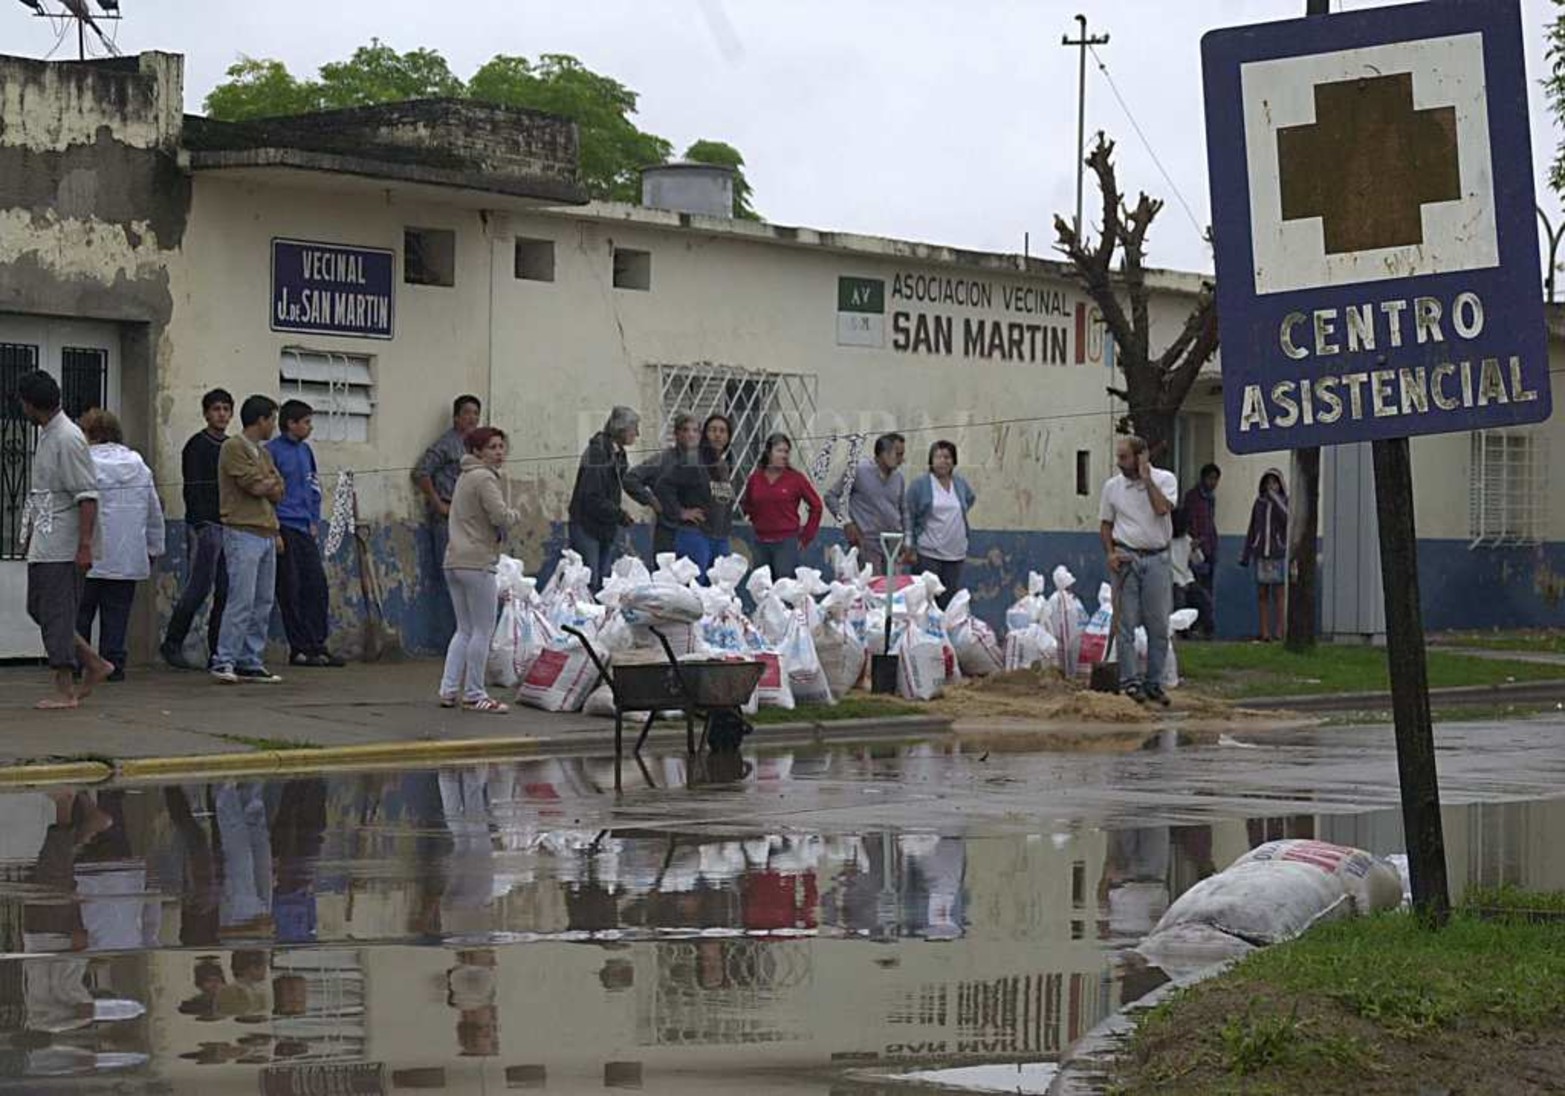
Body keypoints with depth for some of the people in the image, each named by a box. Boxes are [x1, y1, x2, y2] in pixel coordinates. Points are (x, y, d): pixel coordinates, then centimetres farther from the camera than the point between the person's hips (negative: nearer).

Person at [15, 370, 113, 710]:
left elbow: (87, 495, -20)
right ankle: (94, 664, 20)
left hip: (62, 546, -10)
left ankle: (65, 691, 3)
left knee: (56, 615, -4)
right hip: (43, 543, 10)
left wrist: (85, 545, -22)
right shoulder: (45, 435, 13)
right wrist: (30, 533, 23)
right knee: (38, 609, 14)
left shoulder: (68, 439, -17)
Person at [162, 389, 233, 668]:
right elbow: (193, 490, -10)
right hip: (205, 526, -7)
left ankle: (219, 652, 5)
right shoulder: (197, 446, -3)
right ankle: (172, 644, -1)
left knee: (226, 592, 3)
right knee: (199, 588, -10)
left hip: (229, 527, 7)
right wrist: (202, 524, -18)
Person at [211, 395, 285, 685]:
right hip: (243, 533, -9)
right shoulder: (234, 448, -6)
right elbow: (254, 485, -14)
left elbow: (278, 492, 12)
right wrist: (271, 481, 5)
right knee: (241, 600, -13)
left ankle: (251, 662, 10)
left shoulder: (263, 452, 21)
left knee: (263, 603, 7)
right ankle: (224, 661, -12)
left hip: (266, 534, 9)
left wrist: (264, 485, -6)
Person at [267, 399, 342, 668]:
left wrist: (314, 522, 12)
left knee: (317, 586, 4)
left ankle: (318, 646, 10)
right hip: (283, 530, -7)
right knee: (291, 590, -2)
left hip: (305, 529, 7)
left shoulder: (305, 450, 13)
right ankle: (300, 649, 2)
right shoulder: (272, 451, -9)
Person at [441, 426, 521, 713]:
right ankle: (474, 695, 2)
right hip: (477, 563, -9)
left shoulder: (466, 477, 19)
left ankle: (449, 690, 10)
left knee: (465, 630, 14)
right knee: (483, 630, -2)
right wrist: (515, 515, 0)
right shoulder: (484, 478, -11)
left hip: (454, 562, 9)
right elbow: (502, 517, -22)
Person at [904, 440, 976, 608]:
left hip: (956, 555, 4)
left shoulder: (961, 484, 9)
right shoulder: (920, 485, -3)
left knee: (949, 602, 5)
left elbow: (971, 499, 31)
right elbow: (909, 517, -1)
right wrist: (909, 547, -5)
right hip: (928, 554, -4)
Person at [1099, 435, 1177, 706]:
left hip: (1157, 559, 0)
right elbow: (1105, 523, 12)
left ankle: (1154, 683, 11)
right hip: (1126, 558, 1)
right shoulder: (1113, 486, 5)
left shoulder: (1164, 480, 0)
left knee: (1159, 625, 3)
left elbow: (1162, 508, -18)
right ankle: (1130, 681, 2)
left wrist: (1146, 478, -12)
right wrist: (1110, 553, -2)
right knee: (1127, 623, -2)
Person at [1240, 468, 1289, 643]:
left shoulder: (1285, 501, -1)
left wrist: (1275, 498, -21)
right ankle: (1264, 632, 6)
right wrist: (1245, 554, 12)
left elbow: (1288, 519, -21)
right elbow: (1252, 531, 14)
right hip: (1261, 554, 4)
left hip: (1279, 554, -4)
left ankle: (1279, 632, 0)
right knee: (1262, 594, 3)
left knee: (1279, 593, -3)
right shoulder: (1259, 503, 9)